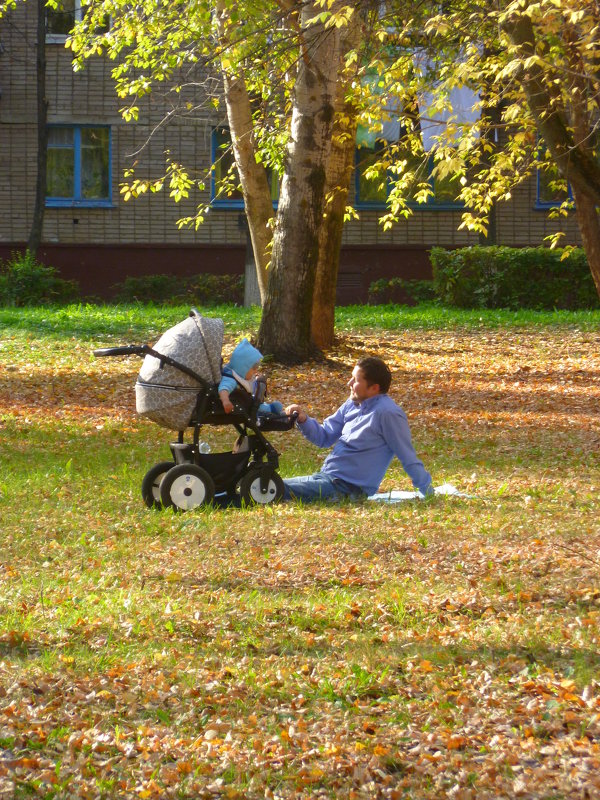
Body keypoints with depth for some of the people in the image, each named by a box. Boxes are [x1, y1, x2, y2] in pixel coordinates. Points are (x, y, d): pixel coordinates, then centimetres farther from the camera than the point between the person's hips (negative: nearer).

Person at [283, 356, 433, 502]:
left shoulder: (387, 413, -15)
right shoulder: (352, 404, 11)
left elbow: (408, 457, -12)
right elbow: (324, 437, 19)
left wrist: (429, 492, -11)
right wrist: (304, 420, 0)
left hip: (349, 488, -9)